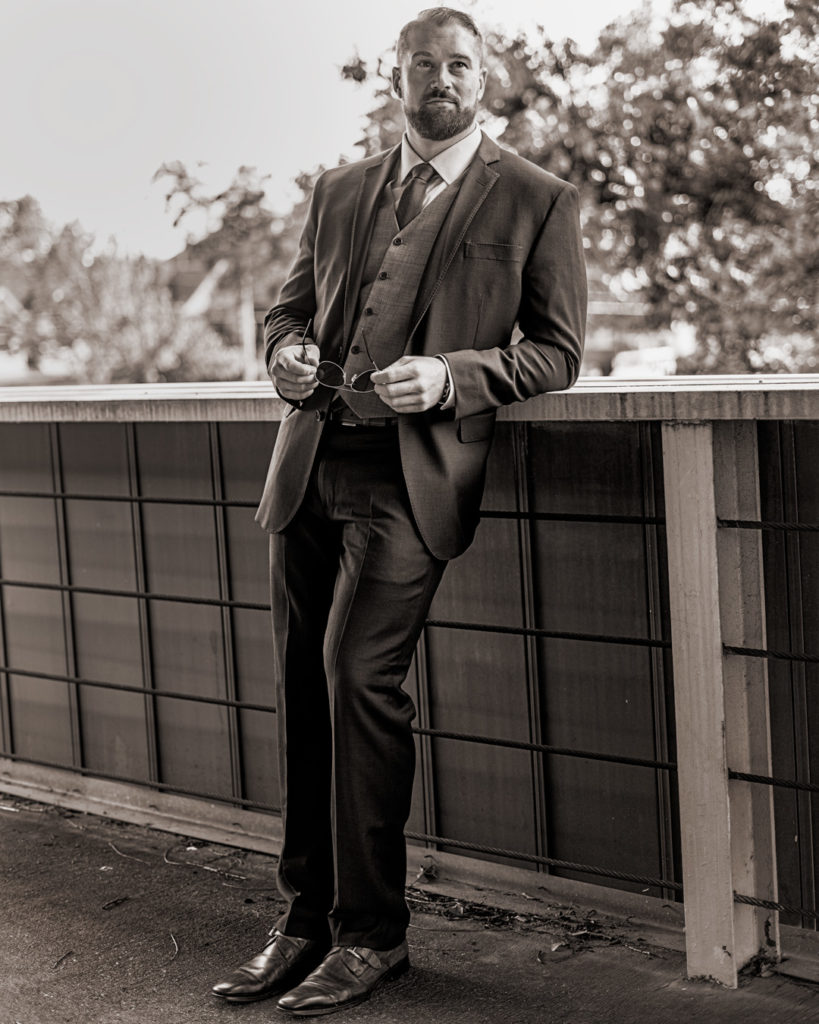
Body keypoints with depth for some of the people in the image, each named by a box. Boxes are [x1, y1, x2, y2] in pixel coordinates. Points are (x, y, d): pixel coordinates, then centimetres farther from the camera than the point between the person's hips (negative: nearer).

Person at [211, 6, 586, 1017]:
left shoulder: (535, 201, 4)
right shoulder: (339, 191, 18)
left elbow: (556, 351, 2)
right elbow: (289, 304, 25)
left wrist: (448, 376, -14)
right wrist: (288, 354, 0)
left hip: (410, 477, -5)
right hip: (309, 470, 5)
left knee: (357, 673, -17)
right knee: (300, 690, 6)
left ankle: (370, 934, -4)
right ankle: (306, 916, 18)